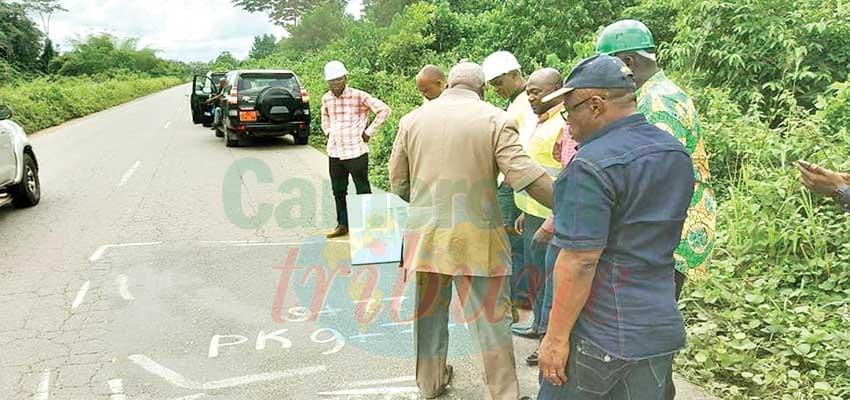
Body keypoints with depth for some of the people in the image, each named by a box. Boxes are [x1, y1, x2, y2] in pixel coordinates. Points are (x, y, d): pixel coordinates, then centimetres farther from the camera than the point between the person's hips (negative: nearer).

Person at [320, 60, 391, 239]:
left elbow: (384, 110, -11)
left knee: (363, 191, 3)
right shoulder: (326, 99, 6)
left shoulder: (359, 96, -11)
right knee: (338, 191, 14)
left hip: (356, 152, -6)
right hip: (334, 153, 6)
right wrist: (328, 132, 12)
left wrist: (369, 132, -10)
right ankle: (342, 224, 26)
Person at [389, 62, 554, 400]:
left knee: (429, 311, 19)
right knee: (490, 320, 6)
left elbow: (398, 183, 9)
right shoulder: (495, 120, -5)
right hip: (476, 237, -3)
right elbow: (524, 174, -15)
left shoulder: (411, 120, 6)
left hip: (425, 234, 4)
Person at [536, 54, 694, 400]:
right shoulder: (677, 154, 7)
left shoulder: (593, 165, -20)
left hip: (599, 336, -7)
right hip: (662, 330, 8)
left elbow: (580, 261, -23)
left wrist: (556, 337, -16)